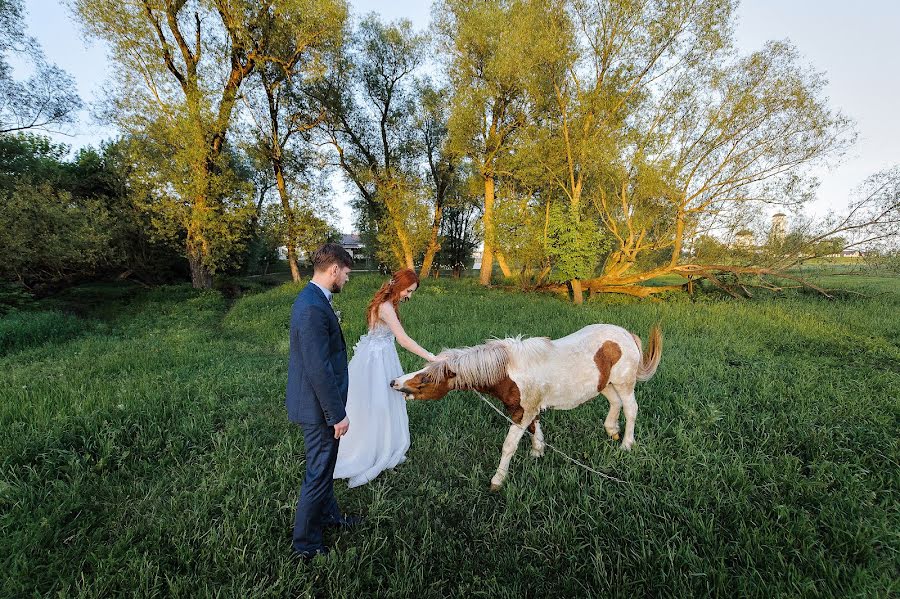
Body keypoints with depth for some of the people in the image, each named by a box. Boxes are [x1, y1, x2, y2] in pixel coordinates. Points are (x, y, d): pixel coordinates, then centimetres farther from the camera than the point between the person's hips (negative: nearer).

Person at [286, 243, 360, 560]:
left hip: (317, 401, 10)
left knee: (323, 465, 27)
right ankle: (306, 544, 28)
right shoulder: (313, 308, -28)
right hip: (319, 406, -10)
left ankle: (328, 514, 48)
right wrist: (337, 414, -20)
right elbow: (319, 370, -28)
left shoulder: (311, 298, 5)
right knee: (318, 473, 8)